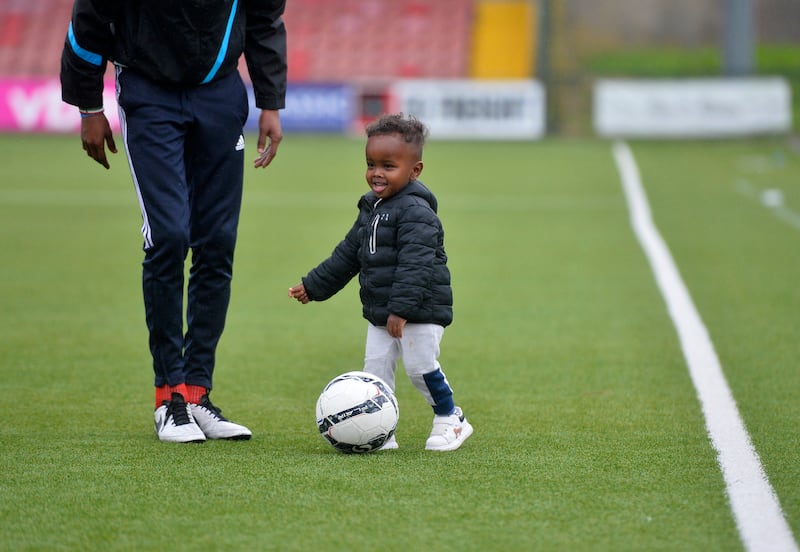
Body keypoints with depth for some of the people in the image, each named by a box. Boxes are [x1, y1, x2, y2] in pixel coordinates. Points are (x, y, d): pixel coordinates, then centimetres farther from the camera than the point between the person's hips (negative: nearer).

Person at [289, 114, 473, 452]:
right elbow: (347, 254, 23)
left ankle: (450, 420, 16)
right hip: (380, 313, 8)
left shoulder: (416, 212, -17)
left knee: (420, 367, -5)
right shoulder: (370, 209, 12)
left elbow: (415, 265, -26)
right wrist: (313, 286, 25)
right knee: (375, 370, 3)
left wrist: (402, 309, -32)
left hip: (421, 311, -8)